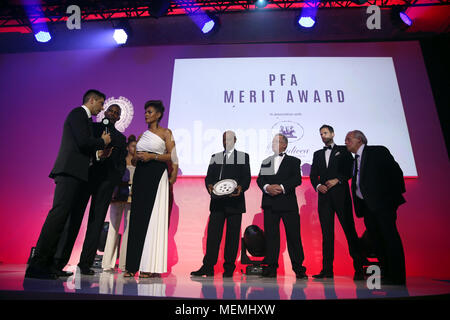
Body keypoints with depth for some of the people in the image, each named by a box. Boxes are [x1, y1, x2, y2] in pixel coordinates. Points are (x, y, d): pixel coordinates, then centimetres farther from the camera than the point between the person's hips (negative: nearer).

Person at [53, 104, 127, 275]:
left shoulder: (121, 138, 19)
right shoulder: (91, 127, 16)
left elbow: (121, 163, 13)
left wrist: (115, 182, -4)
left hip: (106, 179, 1)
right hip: (85, 175, -1)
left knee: (96, 220, -2)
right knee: (73, 216, -6)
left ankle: (86, 262, 1)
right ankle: (60, 259, -1)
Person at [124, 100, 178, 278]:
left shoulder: (165, 133, 5)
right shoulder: (142, 135, 20)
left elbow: (171, 156, -4)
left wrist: (152, 156, -12)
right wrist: (138, 157, 1)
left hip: (157, 175, -5)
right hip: (140, 175, 6)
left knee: (153, 217, -8)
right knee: (137, 217, 1)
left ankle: (151, 266, -4)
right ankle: (134, 265, 6)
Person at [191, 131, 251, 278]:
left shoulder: (243, 156, 10)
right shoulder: (215, 157, 17)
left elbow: (247, 177, 1)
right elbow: (209, 176, 10)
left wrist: (241, 187, -19)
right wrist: (209, 185, -13)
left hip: (235, 201, -2)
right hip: (217, 201, 2)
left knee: (233, 235, 2)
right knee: (213, 234, -1)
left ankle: (229, 268, 11)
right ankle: (208, 267, 3)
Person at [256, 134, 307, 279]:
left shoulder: (293, 161, 10)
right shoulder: (266, 162, 19)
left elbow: (297, 179, -3)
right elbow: (259, 179, 8)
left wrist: (282, 187, -17)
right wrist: (267, 187, -13)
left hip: (288, 203, -2)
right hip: (270, 204, 3)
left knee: (293, 235, -1)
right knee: (271, 235, 3)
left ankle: (299, 268, 10)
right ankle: (271, 268, 10)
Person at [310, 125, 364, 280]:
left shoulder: (343, 150, 11)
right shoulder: (317, 154, 21)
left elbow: (351, 169, 0)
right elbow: (313, 175, 14)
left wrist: (337, 180, -13)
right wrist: (318, 185, -5)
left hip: (341, 194, -3)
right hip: (324, 196, 3)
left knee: (349, 230, -4)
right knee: (326, 232, 2)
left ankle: (358, 268, 3)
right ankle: (327, 269, 4)